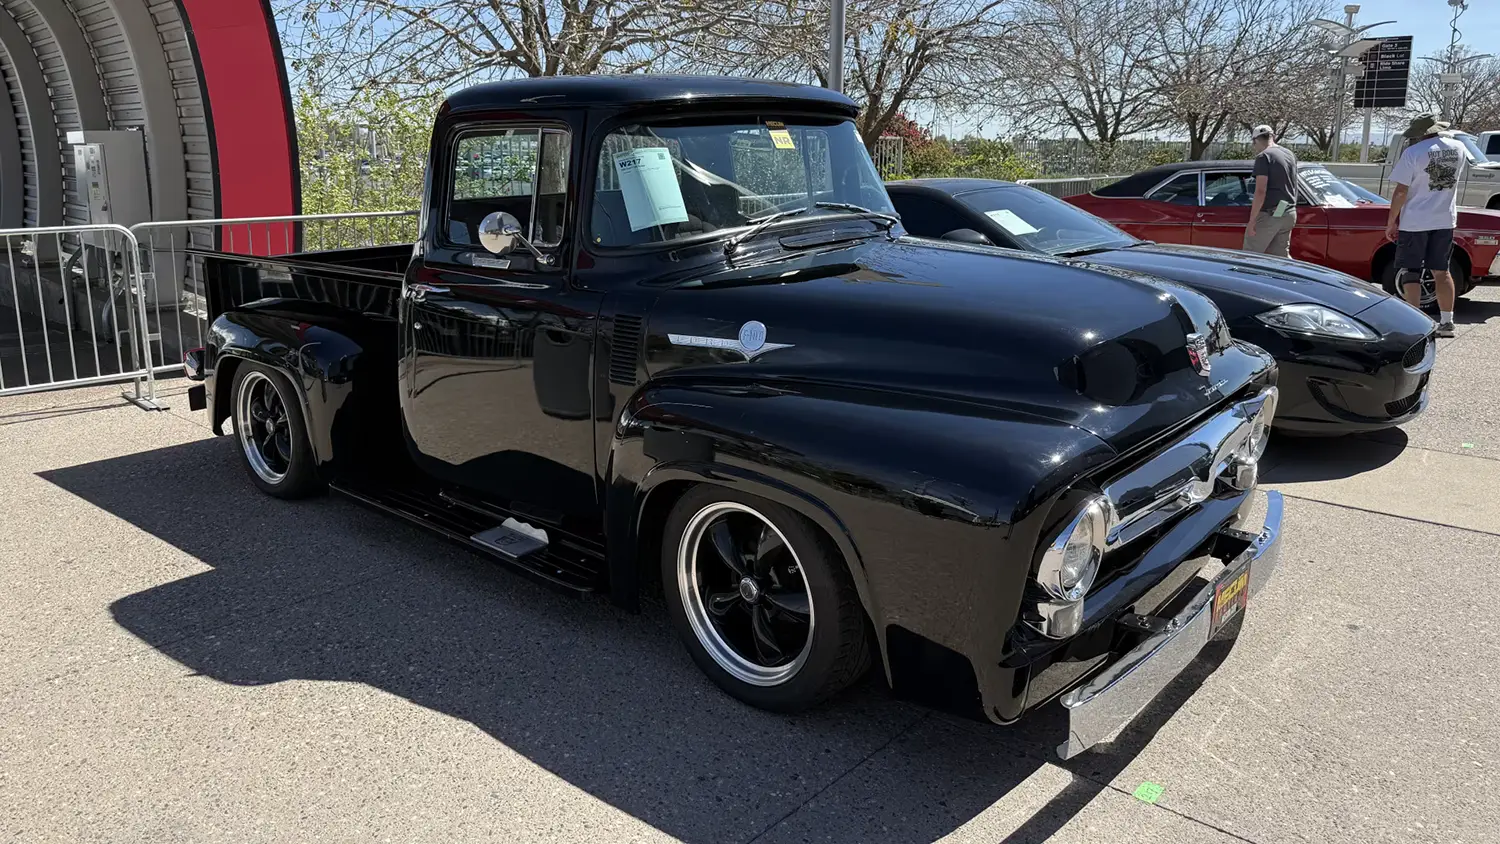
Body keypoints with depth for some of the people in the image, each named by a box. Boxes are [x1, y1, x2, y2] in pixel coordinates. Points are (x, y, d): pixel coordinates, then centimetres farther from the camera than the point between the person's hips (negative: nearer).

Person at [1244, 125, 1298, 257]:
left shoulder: (1264, 157, -12)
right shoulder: (1290, 155, 13)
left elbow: (1260, 191, -19)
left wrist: (1252, 221, -18)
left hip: (1270, 214, -8)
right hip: (1289, 213, 8)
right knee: (1281, 255, 13)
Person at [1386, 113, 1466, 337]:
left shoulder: (1413, 153, -14)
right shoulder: (1458, 148, 3)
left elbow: (1401, 191, -14)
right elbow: (1456, 179, 19)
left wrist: (1391, 222, -6)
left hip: (1414, 222, -5)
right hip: (1445, 220, 5)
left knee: (1410, 273, 2)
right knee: (1441, 271, 13)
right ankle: (1446, 321, 13)